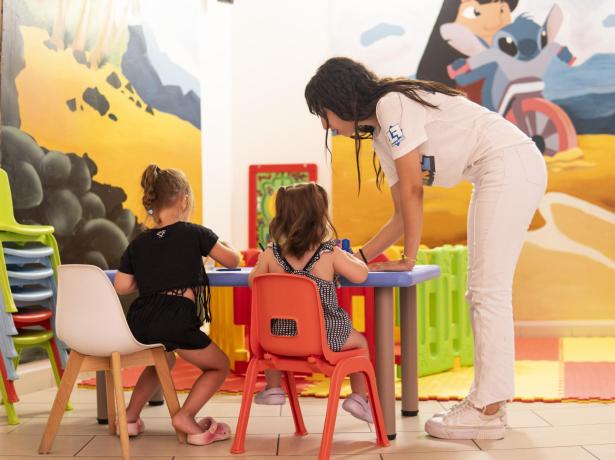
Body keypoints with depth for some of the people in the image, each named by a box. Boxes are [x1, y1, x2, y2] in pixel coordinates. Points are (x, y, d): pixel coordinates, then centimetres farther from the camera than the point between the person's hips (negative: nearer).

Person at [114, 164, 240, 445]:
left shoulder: (138, 243, 15)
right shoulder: (194, 233, 5)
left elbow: (121, 287, 9)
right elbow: (232, 261, 16)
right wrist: (224, 247, 39)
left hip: (138, 323, 5)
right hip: (176, 322, -5)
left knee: (163, 359, 38)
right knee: (219, 366, 18)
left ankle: (130, 417, 30)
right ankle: (185, 417, 0)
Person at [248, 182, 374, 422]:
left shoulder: (271, 253, -5)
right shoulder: (330, 253, -13)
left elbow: (253, 281, 8)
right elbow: (360, 275, -11)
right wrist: (352, 258, 9)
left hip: (283, 337, 3)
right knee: (359, 341, 28)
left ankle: (273, 388, 39)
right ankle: (359, 397, 24)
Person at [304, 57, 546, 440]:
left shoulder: (393, 104, -11)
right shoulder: (382, 137, 16)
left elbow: (413, 191, -14)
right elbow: (404, 214, 16)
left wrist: (409, 259, -8)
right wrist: (360, 256, 13)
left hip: (512, 164, -10)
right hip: (496, 177, 10)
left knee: (488, 290, -11)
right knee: (481, 291, 9)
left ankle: (488, 411, -7)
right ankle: (488, 400, 14)